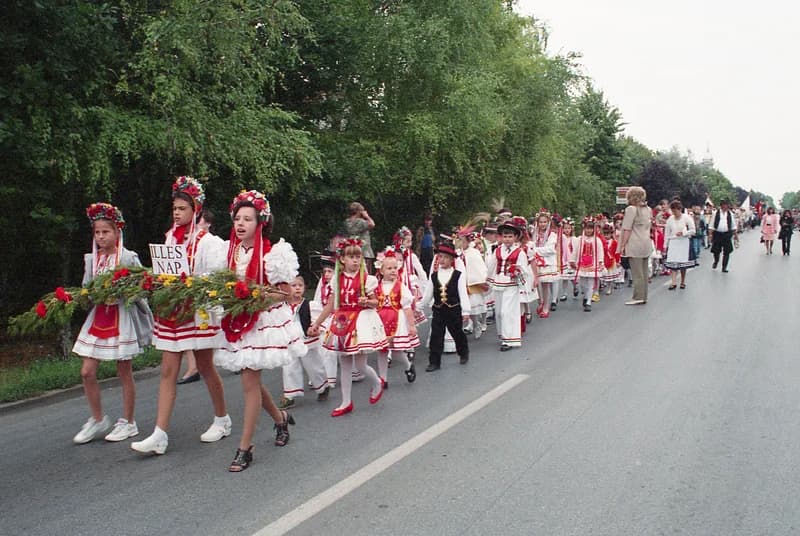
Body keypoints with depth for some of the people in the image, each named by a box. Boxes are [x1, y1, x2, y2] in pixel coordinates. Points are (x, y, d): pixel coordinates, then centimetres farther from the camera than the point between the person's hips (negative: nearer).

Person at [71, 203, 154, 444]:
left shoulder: (128, 258, -6)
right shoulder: (91, 259, 9)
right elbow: (86, 288, 12)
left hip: (122, 317, -5)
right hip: (97, 317, 5)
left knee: (124, 373, 4)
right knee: (87, 372, 1)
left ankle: (127, 422, 17)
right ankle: (98, 420, 17)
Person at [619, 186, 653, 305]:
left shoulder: (631, 209, -10)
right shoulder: (647, 209, 14)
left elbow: (627, 230, -12)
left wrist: (622, 245, -9)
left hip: (635, 246, -8)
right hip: (646, 244, 8)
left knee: (637, 273, -5)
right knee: (643, 272, 11)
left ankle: (638, 297, -3)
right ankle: (643, 297, 16)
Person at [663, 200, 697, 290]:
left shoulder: (687, 218, -5)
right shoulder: (670, 219, 5)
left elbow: (693, 231, -5)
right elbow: (667, 233, 9)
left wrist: (683, 233, -18)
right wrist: (665, 245, 7)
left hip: (684, 243, -2)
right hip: (673, 243, 2)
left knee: (683, 264, 5)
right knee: (672, 263, -8)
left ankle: (683, 282, 19)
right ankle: (674, 282, -9)